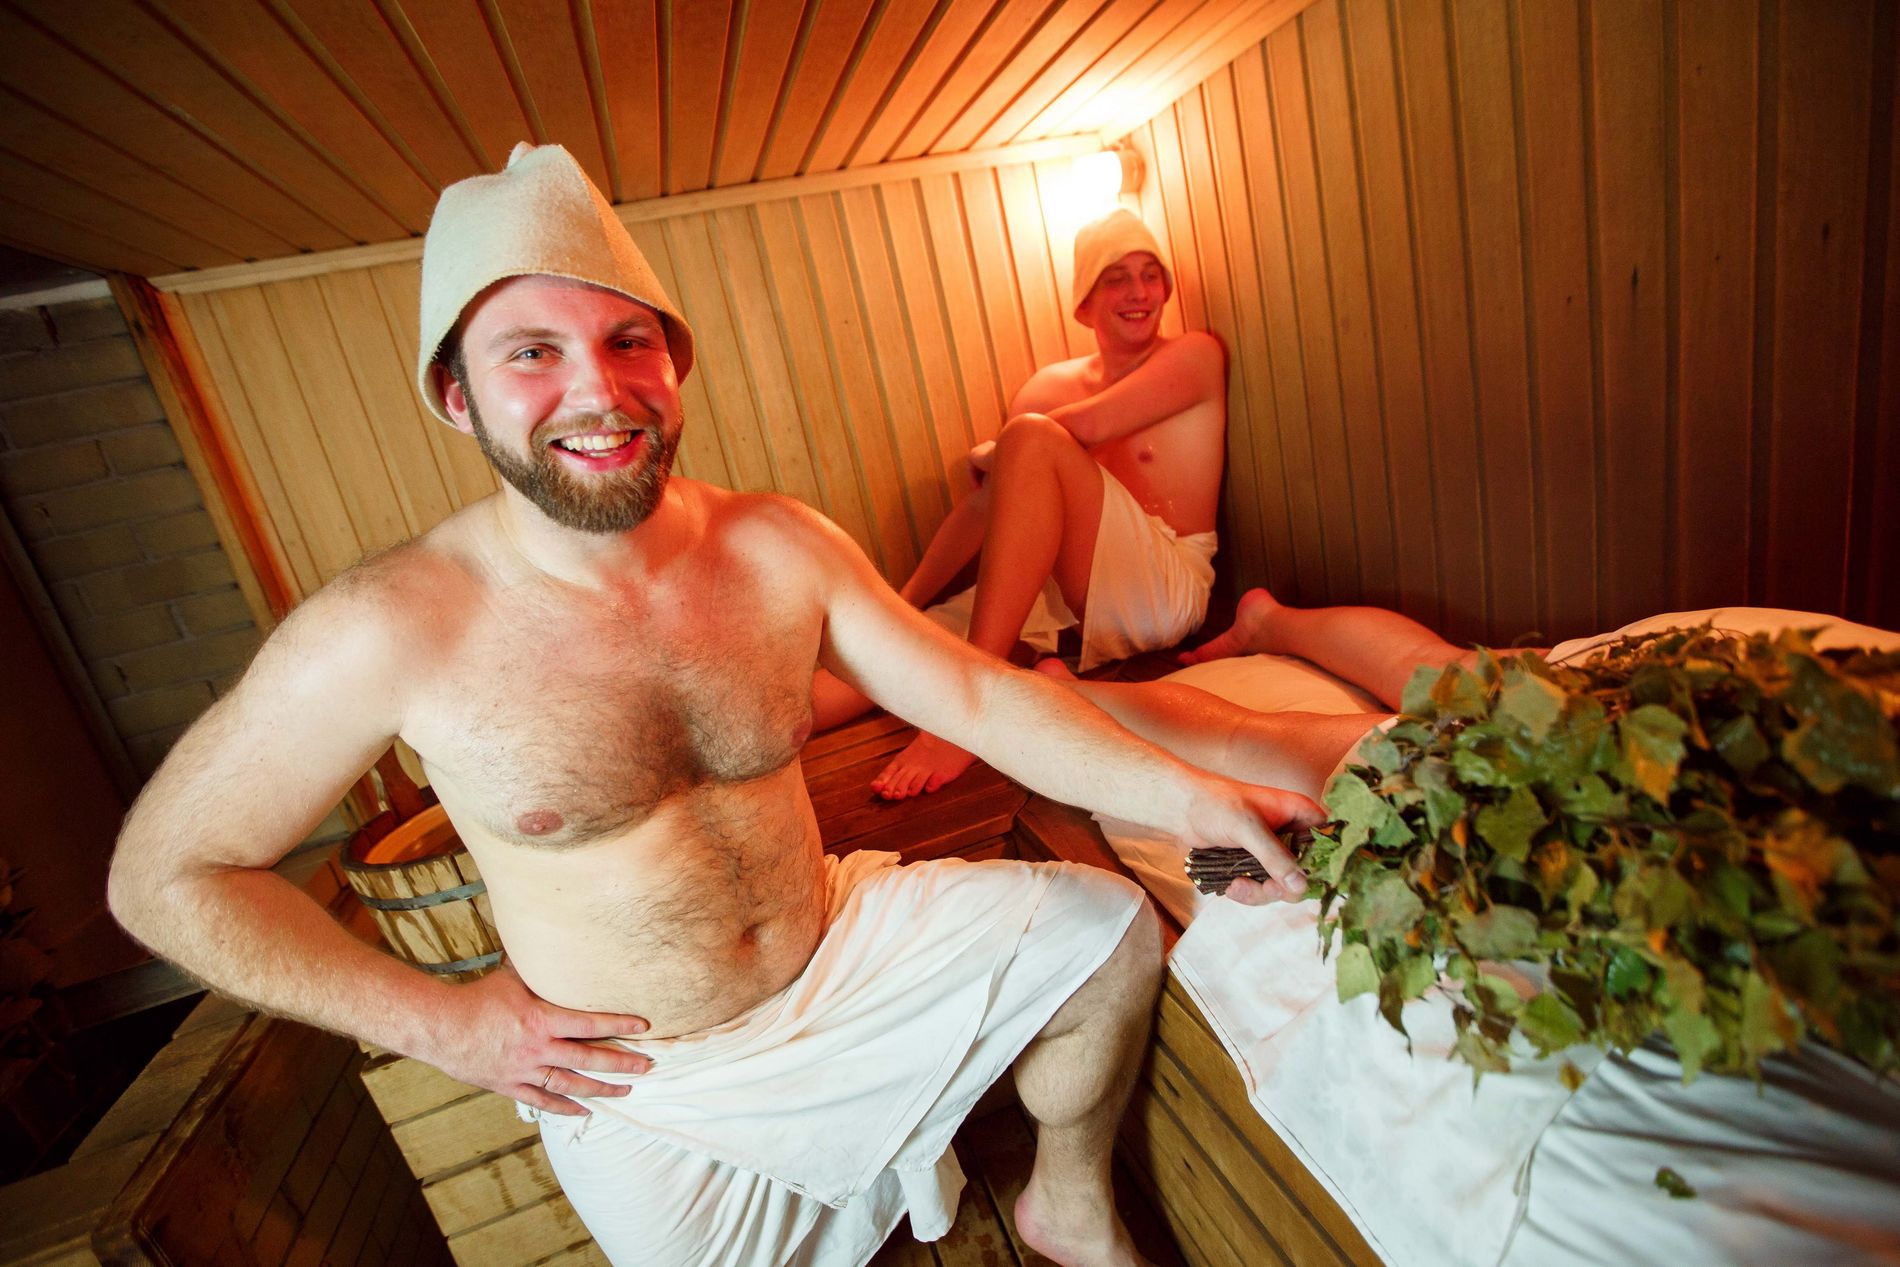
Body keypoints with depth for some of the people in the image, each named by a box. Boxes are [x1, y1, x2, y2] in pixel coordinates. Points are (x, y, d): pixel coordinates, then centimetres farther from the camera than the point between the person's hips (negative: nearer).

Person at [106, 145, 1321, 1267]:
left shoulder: (782, 549, -13)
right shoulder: (387, 631, -22)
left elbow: (978, 691, -12)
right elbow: (165, 873, -9)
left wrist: (1185, 793, -22)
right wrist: (438, 1019, -13)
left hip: (841, 951, 3)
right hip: (648, 1086, -2)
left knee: (1111, 928, 2)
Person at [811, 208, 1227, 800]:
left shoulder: (1196, 355, 4)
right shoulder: (1050, 384, 18)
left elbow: (1088, 426, -14)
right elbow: (984, 504, 12)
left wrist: (993, 454, 4)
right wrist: (899, 605, 3)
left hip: (1164, 590, -5)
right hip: (1064, 598, 5)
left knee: (1031, 439, -29)